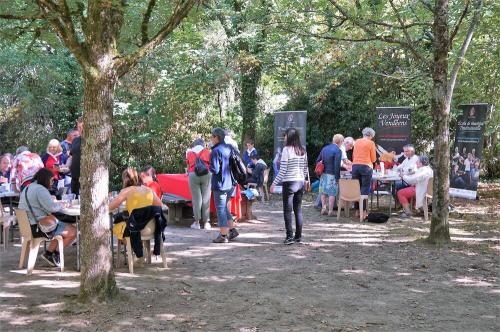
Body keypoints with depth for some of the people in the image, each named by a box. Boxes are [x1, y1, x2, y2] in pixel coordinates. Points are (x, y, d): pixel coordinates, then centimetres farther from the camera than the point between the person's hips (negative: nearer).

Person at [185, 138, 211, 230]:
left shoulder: (189, 153, 14)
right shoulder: (207, 152, 10)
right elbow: (211, 164, 12)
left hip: (193, 175, 1)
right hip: (206, 174, -1)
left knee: (196, 198, 1)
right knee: (206, 198, 3)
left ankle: (197, 221, 0)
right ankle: (205, 222, 5)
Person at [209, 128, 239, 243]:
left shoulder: (216, 151, -18)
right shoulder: (229, 147, 7)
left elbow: (215, 170, -21)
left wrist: (209, 167, -3)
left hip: (220, 184, -8)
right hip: (230, 183, 8)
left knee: (220, 209, 1)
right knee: (224, 207, 21)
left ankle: (223, 235, 6)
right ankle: (232, 230, 20)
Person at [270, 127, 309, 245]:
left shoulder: (287, 149, -10)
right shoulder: (303, 150, 7)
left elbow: (283, 169, -12)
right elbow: (305, 168, 11)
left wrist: (274, 183, -6)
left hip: (289, 183, -6)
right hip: (301, 182, 6)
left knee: (287, 210, -1)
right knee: (298, 210, 11)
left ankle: (290, 236, -4)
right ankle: (298, 236, 13)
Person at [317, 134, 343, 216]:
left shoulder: (324, 148, 12)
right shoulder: (338, 151, -11)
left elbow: (317, 161, 15)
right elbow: (337, 165, -17)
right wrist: (337, 178, -13)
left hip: (323, 173, 7)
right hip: (331, 175, -7)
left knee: (323, 192, 13)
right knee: (332, 193, 0)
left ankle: (323, 209, 16)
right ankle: (330, 211, 1)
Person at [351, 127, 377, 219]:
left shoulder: (357, 142, 11)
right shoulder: (371, 143, -1)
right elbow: (373, 159, 2)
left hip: (355, 166, 4)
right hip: (366, 166, -4)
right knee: (365, 189, -3)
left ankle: (358, 210, 12)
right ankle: (363, 212, -6)